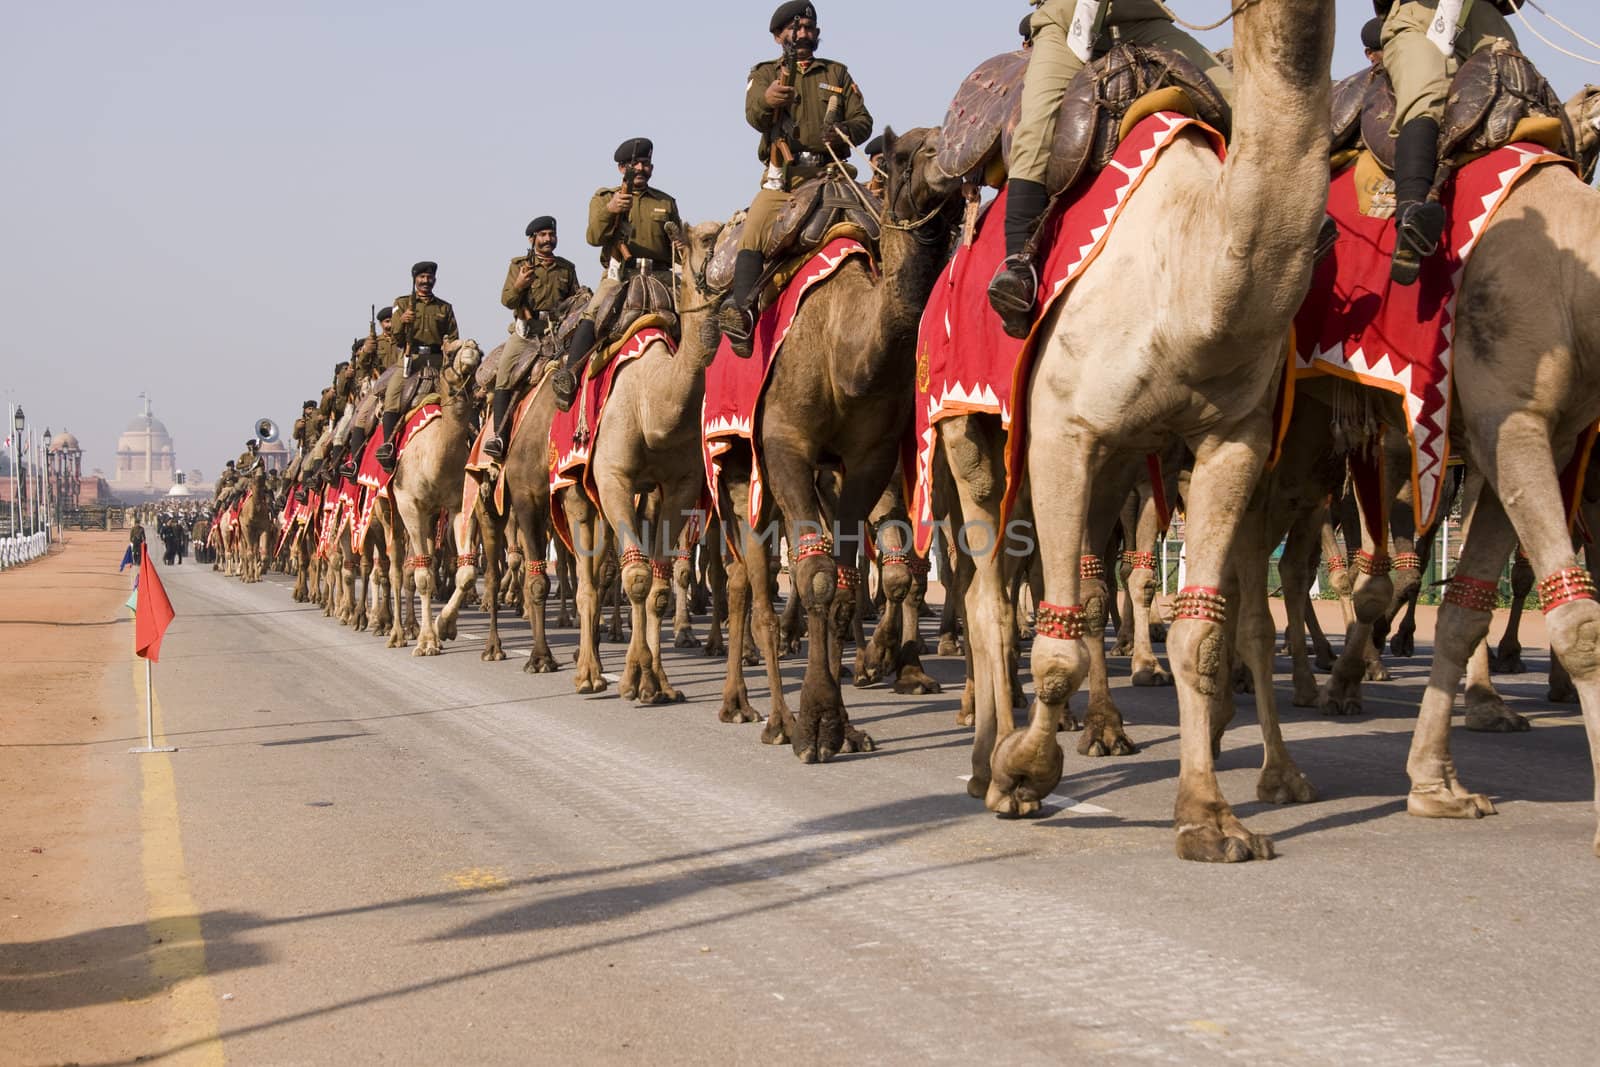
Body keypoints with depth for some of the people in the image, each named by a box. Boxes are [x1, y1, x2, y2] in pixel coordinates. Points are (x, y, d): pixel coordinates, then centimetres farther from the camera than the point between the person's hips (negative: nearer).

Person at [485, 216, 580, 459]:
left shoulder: (567, 268, 16)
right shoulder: (519, 265, 11)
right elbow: (506, 300, 0)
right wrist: (518, 286, -20)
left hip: (556, 332, 1)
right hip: (524, 332, -1)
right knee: (504, 377, -15)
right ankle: (499, 434, -18)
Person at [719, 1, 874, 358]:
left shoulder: (837, 74, 21)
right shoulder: (765, 73, 15)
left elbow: (864, 121, 12)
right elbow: (753, 115, -6)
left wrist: (843, 131, -13)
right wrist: (766, 99, -32)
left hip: (828, 175, 2)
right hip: (781, 179, -1)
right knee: (753, 231, -22)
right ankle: (741, 310, -28)